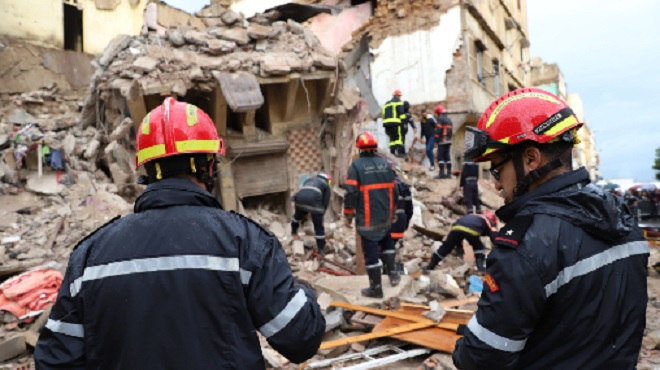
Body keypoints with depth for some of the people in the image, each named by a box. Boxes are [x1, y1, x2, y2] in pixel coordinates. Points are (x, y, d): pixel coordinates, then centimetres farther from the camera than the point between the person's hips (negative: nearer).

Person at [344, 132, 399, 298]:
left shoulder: (356, 166, -10)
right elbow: (394, 190, 10)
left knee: (371, 251, 2)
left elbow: (351, 193, -14)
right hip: (385, 216, 5)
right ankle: (392, 273, 28)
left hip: (367, 219, -5)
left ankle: (376, 288, 9)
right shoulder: (385, 164, 5)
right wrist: (392, 210, 23)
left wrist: (348, 215, -4)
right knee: (386, 241, 30)